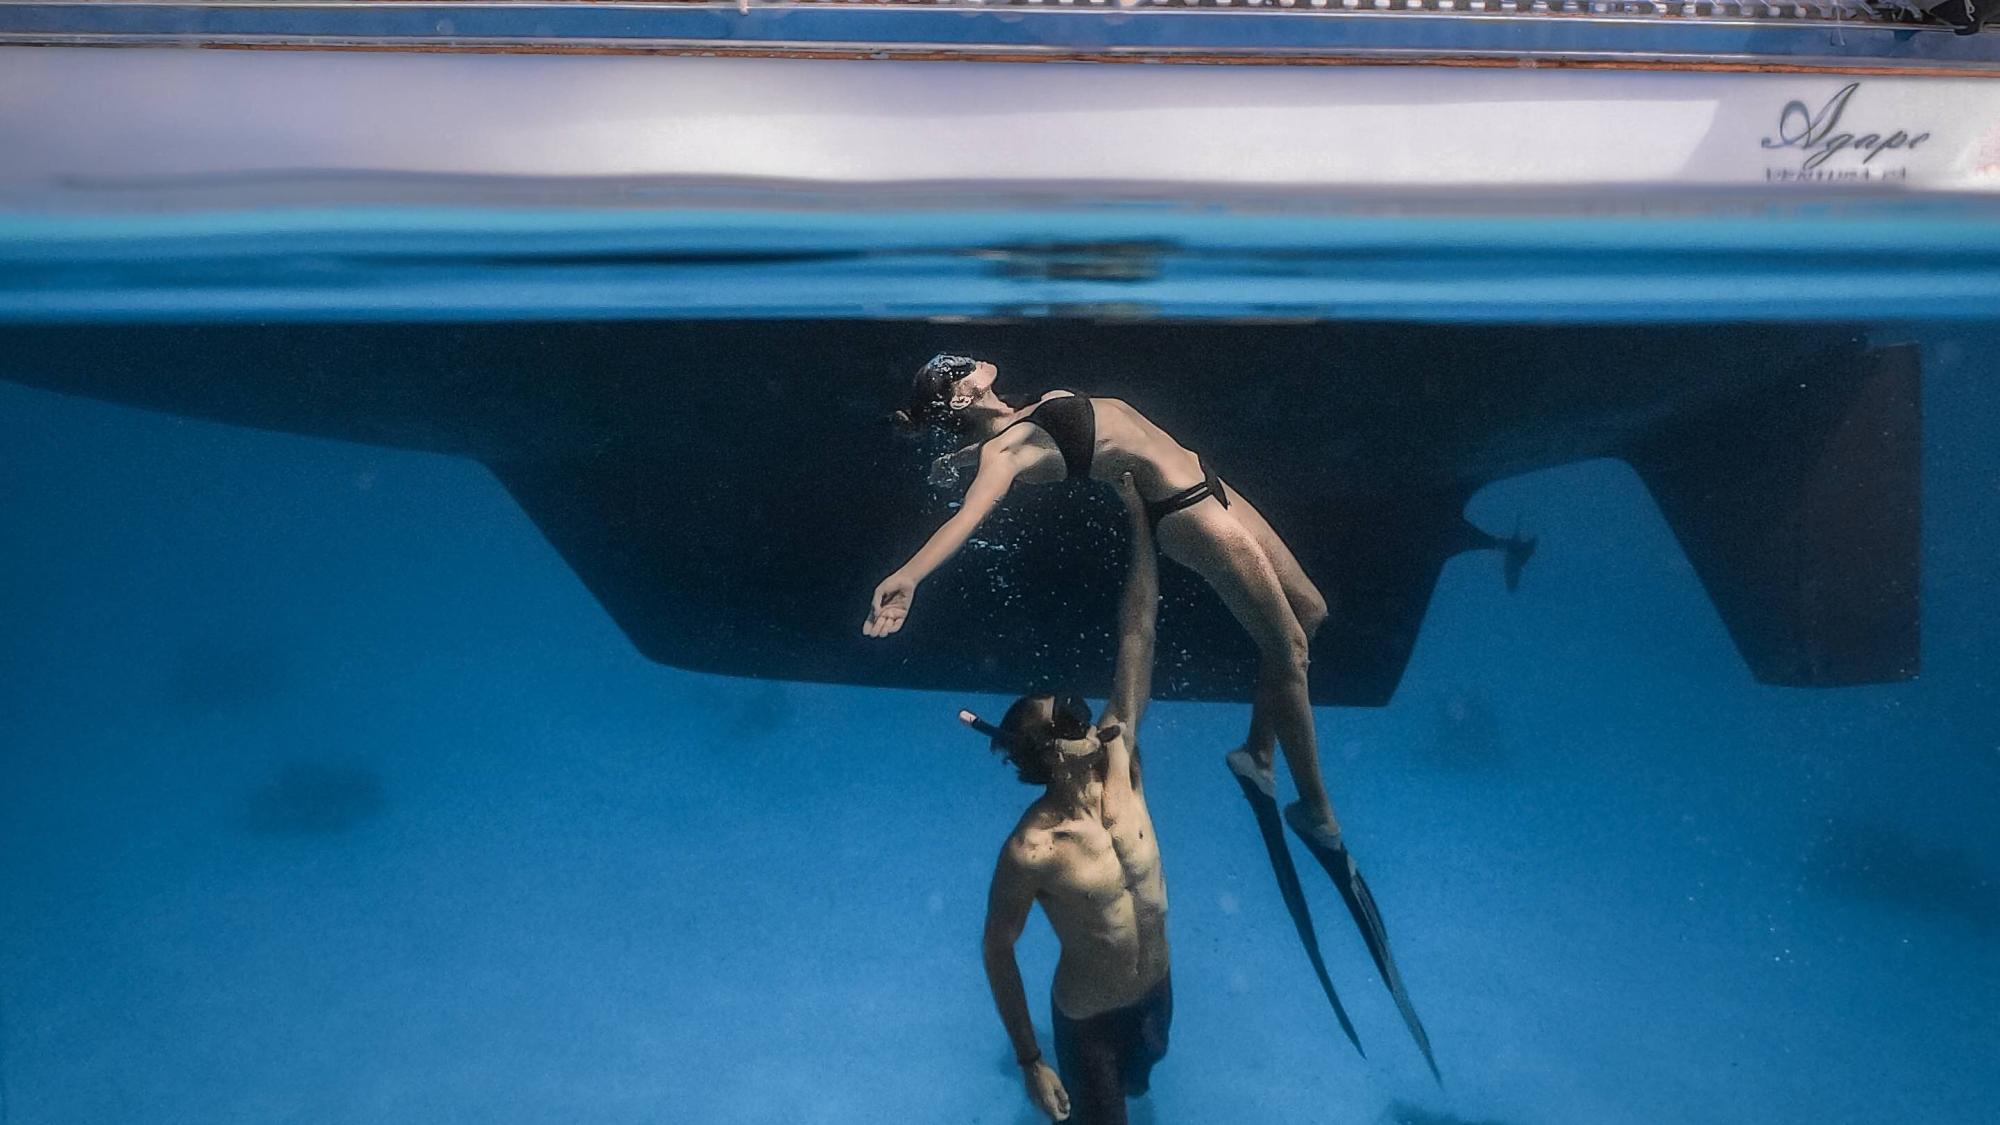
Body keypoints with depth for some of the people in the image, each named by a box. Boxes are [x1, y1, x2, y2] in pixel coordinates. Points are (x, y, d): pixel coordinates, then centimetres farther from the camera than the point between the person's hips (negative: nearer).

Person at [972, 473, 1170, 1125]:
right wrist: (1029, 1061, -13)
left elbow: (1137, 633, -18)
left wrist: (1138, 515, -19)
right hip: (1090, 1018, -6)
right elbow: (997, 950, -17)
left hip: (1157, 992, 6)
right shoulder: (1031, 850, -31)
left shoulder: (1118, 760, -18)